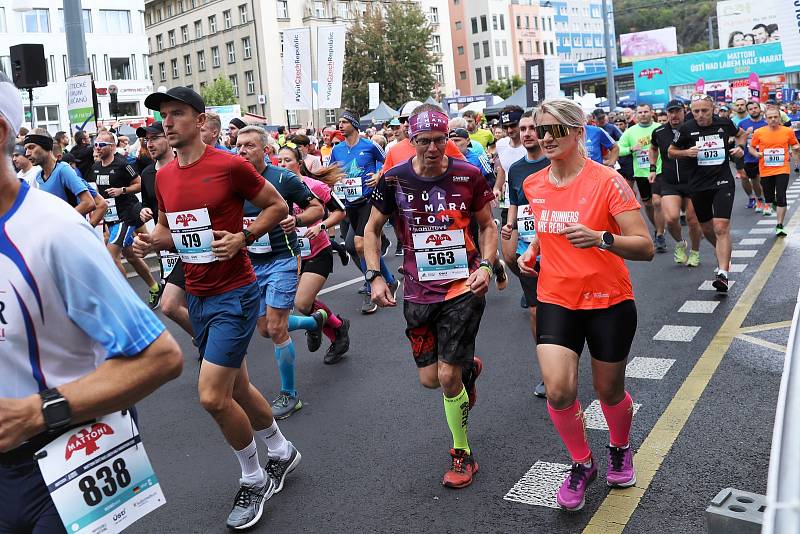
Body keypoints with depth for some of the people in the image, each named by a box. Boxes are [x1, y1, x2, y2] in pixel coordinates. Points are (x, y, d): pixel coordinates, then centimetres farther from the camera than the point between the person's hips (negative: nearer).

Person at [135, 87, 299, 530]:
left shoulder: (230, 166, -13)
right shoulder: (164, 176, 6)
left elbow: (278, 206, -4)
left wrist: (242, 237, -17)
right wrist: (151, 241, -4)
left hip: (234, 293, -7)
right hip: (196, 295, 7)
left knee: (212, 396, -11)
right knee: (236, 387, 18)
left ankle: (254, 480, 13)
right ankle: (281, 451, 41)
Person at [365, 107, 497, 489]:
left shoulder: (468, 176, -5)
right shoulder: (394, 180, -3)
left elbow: (487, 225, 7)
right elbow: (373, 229, 9)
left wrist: (486, 265, -9)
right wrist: (375, 276, -1)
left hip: (464, 287, -2)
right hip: (419, 292, 3)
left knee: (448, 377, -7)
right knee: (430, 379, 7)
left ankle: (462, 454, 16)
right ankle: (469, 368, 44)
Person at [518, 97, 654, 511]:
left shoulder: (607, 181, -15)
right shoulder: (533, 185, 1)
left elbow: (645, 247, -17)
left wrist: (601, 238, -34)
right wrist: (532, 251, 3)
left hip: (609, 302, -3)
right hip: (556, 301, 3)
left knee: (609, 390, 12)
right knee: (558, 391, -13)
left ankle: (620, 450, 47)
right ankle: (582, 464, 16)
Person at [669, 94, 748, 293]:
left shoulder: (724, 123, -1)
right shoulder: (686, 128, -4)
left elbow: (741, 133, 20)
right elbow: (671, 151, 7)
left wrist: (740, 147, 0)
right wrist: (686, 152, -12)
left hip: (723, 182, -2)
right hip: (698, 185, 2)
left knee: (721, 227, -15)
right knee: (706, 228, 14)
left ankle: (723, 272, -17)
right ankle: (724, 254, 43)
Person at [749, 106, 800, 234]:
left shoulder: (788, 131, 0)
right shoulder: (759, 132, -2)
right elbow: (751, 147, 9)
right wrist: (756, 153, -11)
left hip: (782, 170, -1)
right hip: (765, 171, 1)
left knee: (781, 197, -10)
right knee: (768, 195, 14)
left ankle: (779, 226, -3)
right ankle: (769, 204, 51)